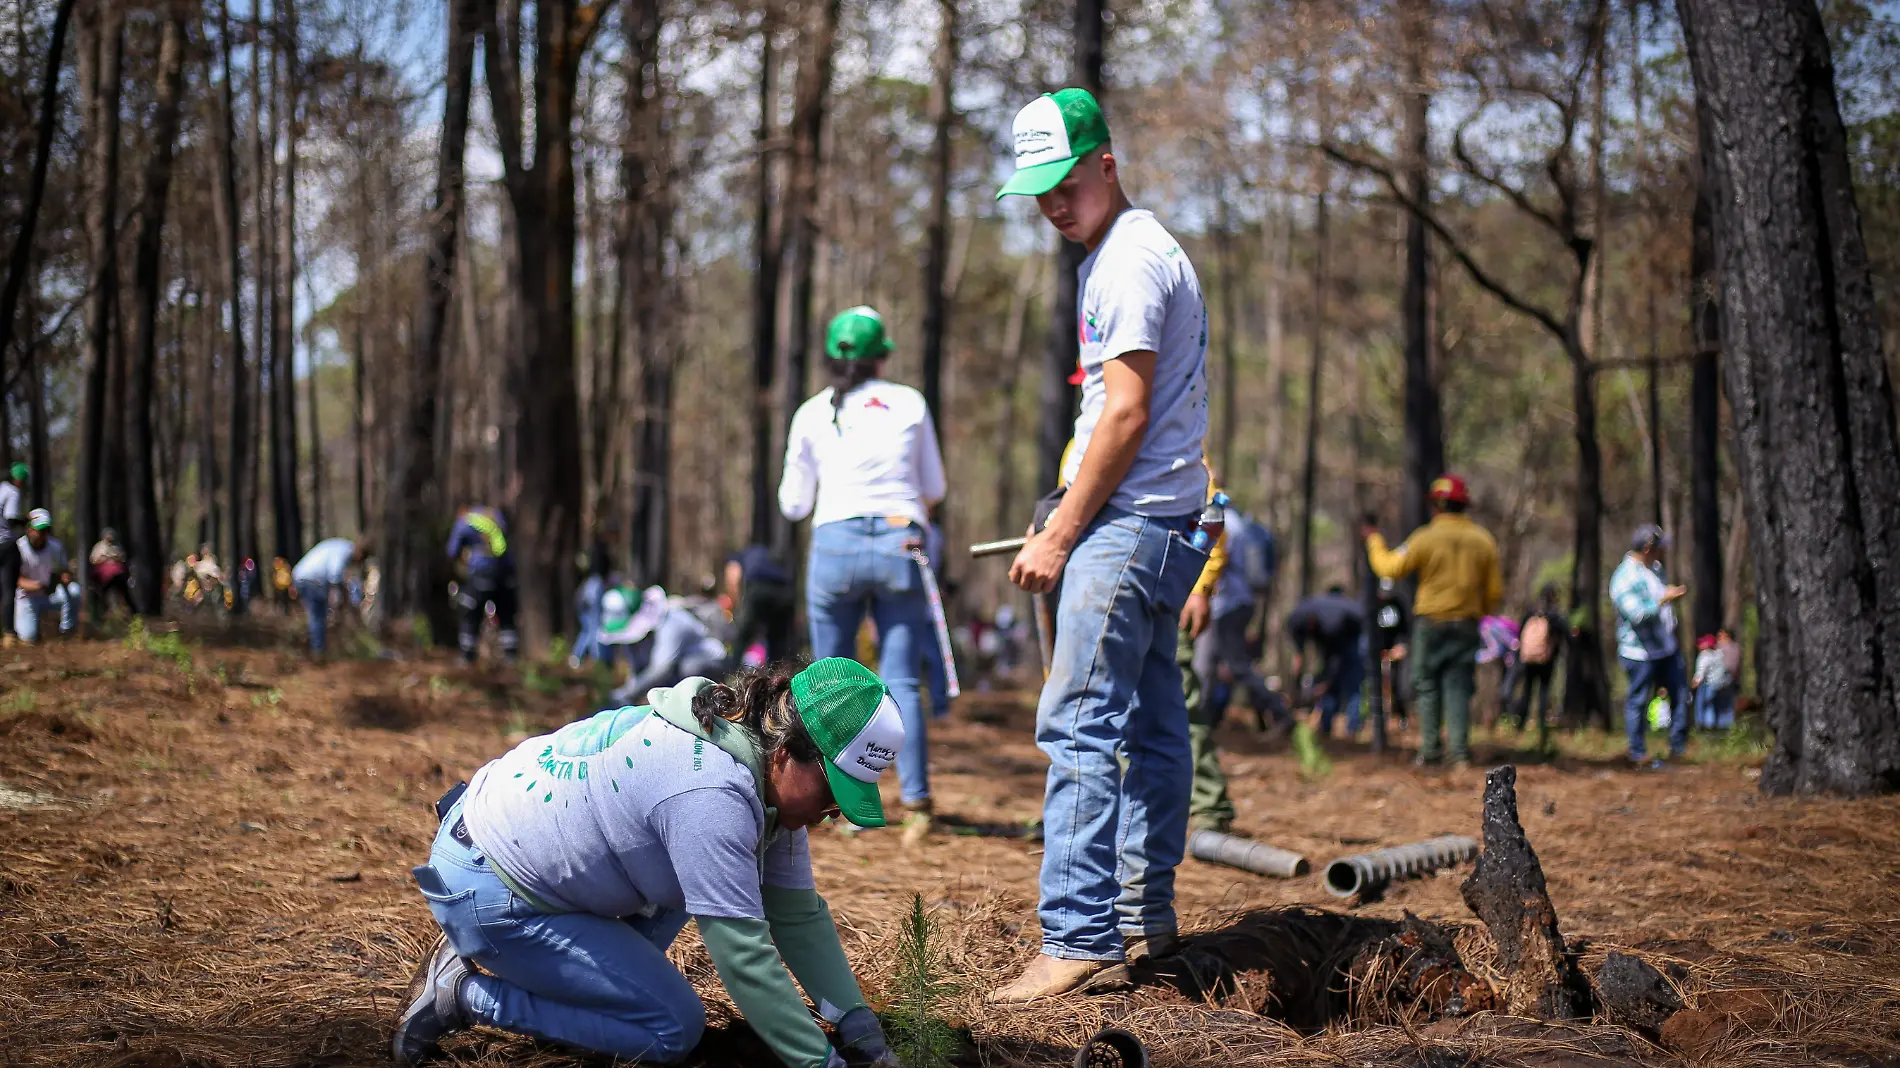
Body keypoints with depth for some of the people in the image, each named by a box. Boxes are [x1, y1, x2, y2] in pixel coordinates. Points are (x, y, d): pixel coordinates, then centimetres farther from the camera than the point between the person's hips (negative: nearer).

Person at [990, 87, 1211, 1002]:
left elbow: (1127, 413, -18)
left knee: (1080, 724, -14)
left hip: (1129, 525, -11)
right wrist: (1066, 521, 21)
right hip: (1156, 523, 11)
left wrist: (1061, 536, -16)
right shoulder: (1118, 254, 20)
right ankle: (1145, 921, 20)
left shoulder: (1130, 258, -13)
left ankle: (1081, 938, -17)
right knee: (1148, 723, 13)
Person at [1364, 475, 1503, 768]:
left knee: (1427, 686, 5)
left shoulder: (1426, 538, -9)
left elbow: (1391, 567, -6)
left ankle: (1429, 749, 3)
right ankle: (1460, 749, -5)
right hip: (1466, 626, 3)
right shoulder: (1483, 541, 4)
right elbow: (1495, 592, 8)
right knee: (1458, 686, 4)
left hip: (1431, 622, -3)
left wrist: (1374, 540, 10)